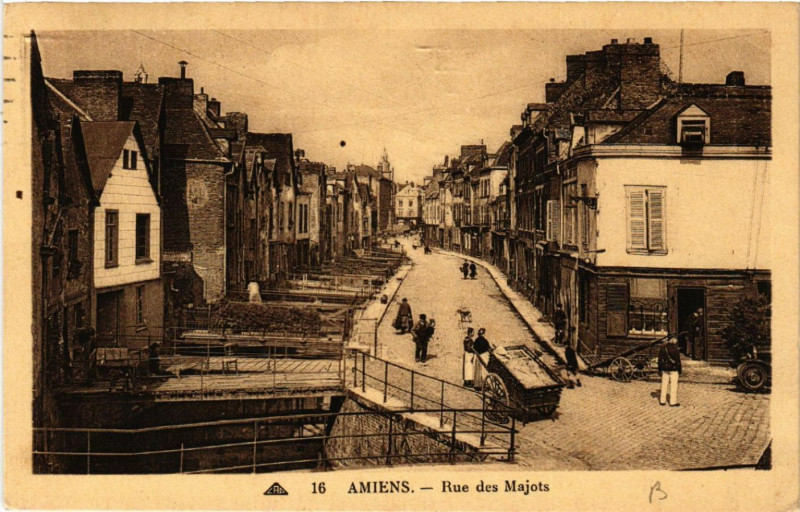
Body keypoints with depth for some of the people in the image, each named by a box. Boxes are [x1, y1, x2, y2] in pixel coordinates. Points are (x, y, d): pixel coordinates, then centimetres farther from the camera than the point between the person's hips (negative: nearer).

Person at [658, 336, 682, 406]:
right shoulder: (675, 349, -11)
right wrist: (679, 370, 0)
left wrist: (660, 370, 15)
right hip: (673, 370, -5)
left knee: (664, 385, 10)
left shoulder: (662, 349, 5)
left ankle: (662, 401, 13)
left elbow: (660, 360, 9)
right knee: (673, 385, 0)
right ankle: (673, 402, 1)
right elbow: (678, 361, -8)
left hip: (665, 370, 5)